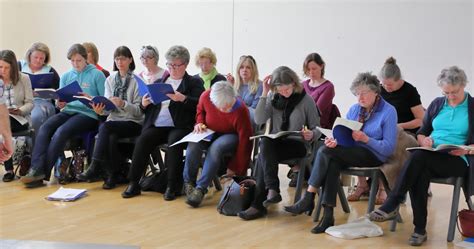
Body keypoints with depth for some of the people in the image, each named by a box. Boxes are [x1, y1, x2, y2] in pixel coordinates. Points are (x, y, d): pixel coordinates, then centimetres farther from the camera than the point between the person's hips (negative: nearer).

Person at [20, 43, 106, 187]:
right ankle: (36, 170, -34)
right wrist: (59, 104, -4)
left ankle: (43, 173, -26)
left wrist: (91, 99, -17)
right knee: (44, 128, -25)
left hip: (88, 114, -5)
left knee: (61, 131, -30)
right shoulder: (66, 76, 20)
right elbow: (60, 101, 19)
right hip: (68, 111, 5)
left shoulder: (97, 75, 4)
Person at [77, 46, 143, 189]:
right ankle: (112, 175, -20)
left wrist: (123, 104, -24)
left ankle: (95, 168, -27)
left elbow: (139, 110, -8)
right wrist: (101, 110, -16)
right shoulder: (110, 80, 13)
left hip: (133, 122, -4)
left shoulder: (136, 81, -3)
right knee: (111, 137, -31)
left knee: (105, 126, -31)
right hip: (114, 120, 4)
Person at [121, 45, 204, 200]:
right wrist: (144, 104, 2)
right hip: (157, 125, 4)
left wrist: (182, 98, -22)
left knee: (174, 142, -34)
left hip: (180, 126, -4)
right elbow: (147, 108, 25)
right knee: (142, 140, -25)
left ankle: (173, 186, -26)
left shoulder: (194, 83, 11)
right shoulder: (158, 82, 26)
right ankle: (133, 184, -21)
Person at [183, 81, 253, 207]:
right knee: (194, 144, -30)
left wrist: (235, 169, -18)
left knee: (216, 148, -38)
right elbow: (200, 110, 9)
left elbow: (245, 141, -23)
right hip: (211, 133, 4)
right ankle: (188, 182, -12)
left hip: (232, 136, -4)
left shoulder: (240, 111, -30)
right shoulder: (206, 96, -18)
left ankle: (201, 188, -30)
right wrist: (199, 122, -12)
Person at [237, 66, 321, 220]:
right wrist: (264, 94, -9)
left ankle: (258, 204, -27)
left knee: (263, 156, -30)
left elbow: (317, 129, 3)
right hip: (274, 144, 4)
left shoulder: (306, 100, -1)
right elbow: (259, 120, -6)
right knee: (265, 143, -33)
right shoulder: (273, 98, 7)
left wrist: (311, 135, -21)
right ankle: (273, 190, -37)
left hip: (297, 144, -3)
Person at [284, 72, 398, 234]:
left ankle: (308, 199, -19)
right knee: (332, 162, -32)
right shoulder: (354, 109, 13)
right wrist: (334, 140, -15)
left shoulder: (388, 111, -5)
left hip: (374, 156, -5)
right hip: (350, 153, 5)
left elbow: (389, 148, -10)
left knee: (325, 151, -25)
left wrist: (365, 139, -22)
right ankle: (328, 215, -34)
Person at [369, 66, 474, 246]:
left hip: (458, 161, -3)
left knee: (419, 157, -34)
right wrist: (424, 139, -4)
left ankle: (391, 205, -32)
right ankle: (419, 229, -28)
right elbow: (421, 133, 19)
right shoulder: (436, 104, 15)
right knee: (420, 174, -34)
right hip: (430, 157, 4)